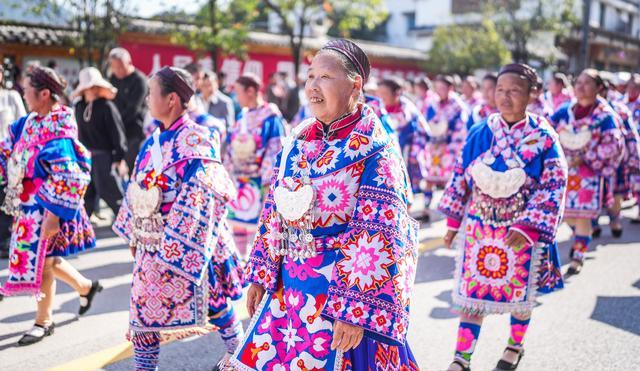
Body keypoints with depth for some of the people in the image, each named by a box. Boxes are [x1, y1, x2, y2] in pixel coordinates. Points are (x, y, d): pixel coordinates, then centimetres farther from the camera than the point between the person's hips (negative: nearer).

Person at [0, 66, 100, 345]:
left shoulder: (58, 134, -22)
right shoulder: (30, 123, 4)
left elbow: (68, 183, -25)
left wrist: (54, 216, -26)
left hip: (47, 209, -8)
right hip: (30, 207, 8)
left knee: (42, 262, 3)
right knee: (45, 258, 18)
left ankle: (43, 321, 21)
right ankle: (85, 287, 39)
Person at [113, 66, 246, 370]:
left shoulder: (195, 140, -16)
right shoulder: (153, 142, 8)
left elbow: (199, 197, -22)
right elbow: (138, 191, 16)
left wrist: (176, 244, -24)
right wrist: (134, 234, 17)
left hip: (186, 242, -7)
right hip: (152, 244, 7)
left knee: (214, 304, 10)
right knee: (143, 310, 8)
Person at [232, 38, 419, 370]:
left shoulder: (375, 152, -14)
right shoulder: (298, 141, 6)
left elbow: (380, 240, -18)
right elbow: (274, 214, 11)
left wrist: (358, 311, -20)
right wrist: (260, 275, 9)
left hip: (342, 294, -6)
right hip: (288, 288, 6)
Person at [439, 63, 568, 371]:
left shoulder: (543, 138, -11)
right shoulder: (480, 133, -3)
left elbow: (552, 188, -12)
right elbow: (460, 178, 5)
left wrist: (528, 228, -21)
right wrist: (453, 221, 6)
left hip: (521, 231, -2)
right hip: (478, 228, 2)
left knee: (519, 292, 15)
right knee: (472, 292, 4)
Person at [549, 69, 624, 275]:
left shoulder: (604, 114, -10)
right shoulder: (565, 111, 1)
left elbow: (614, 144, -16)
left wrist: (586, 159, -17)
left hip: (588, 171, -4)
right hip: (563, 171, 4)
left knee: (583, 215, -2)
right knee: (564, 212, 12)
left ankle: (578, 257, 13)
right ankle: (583, 235, 43)